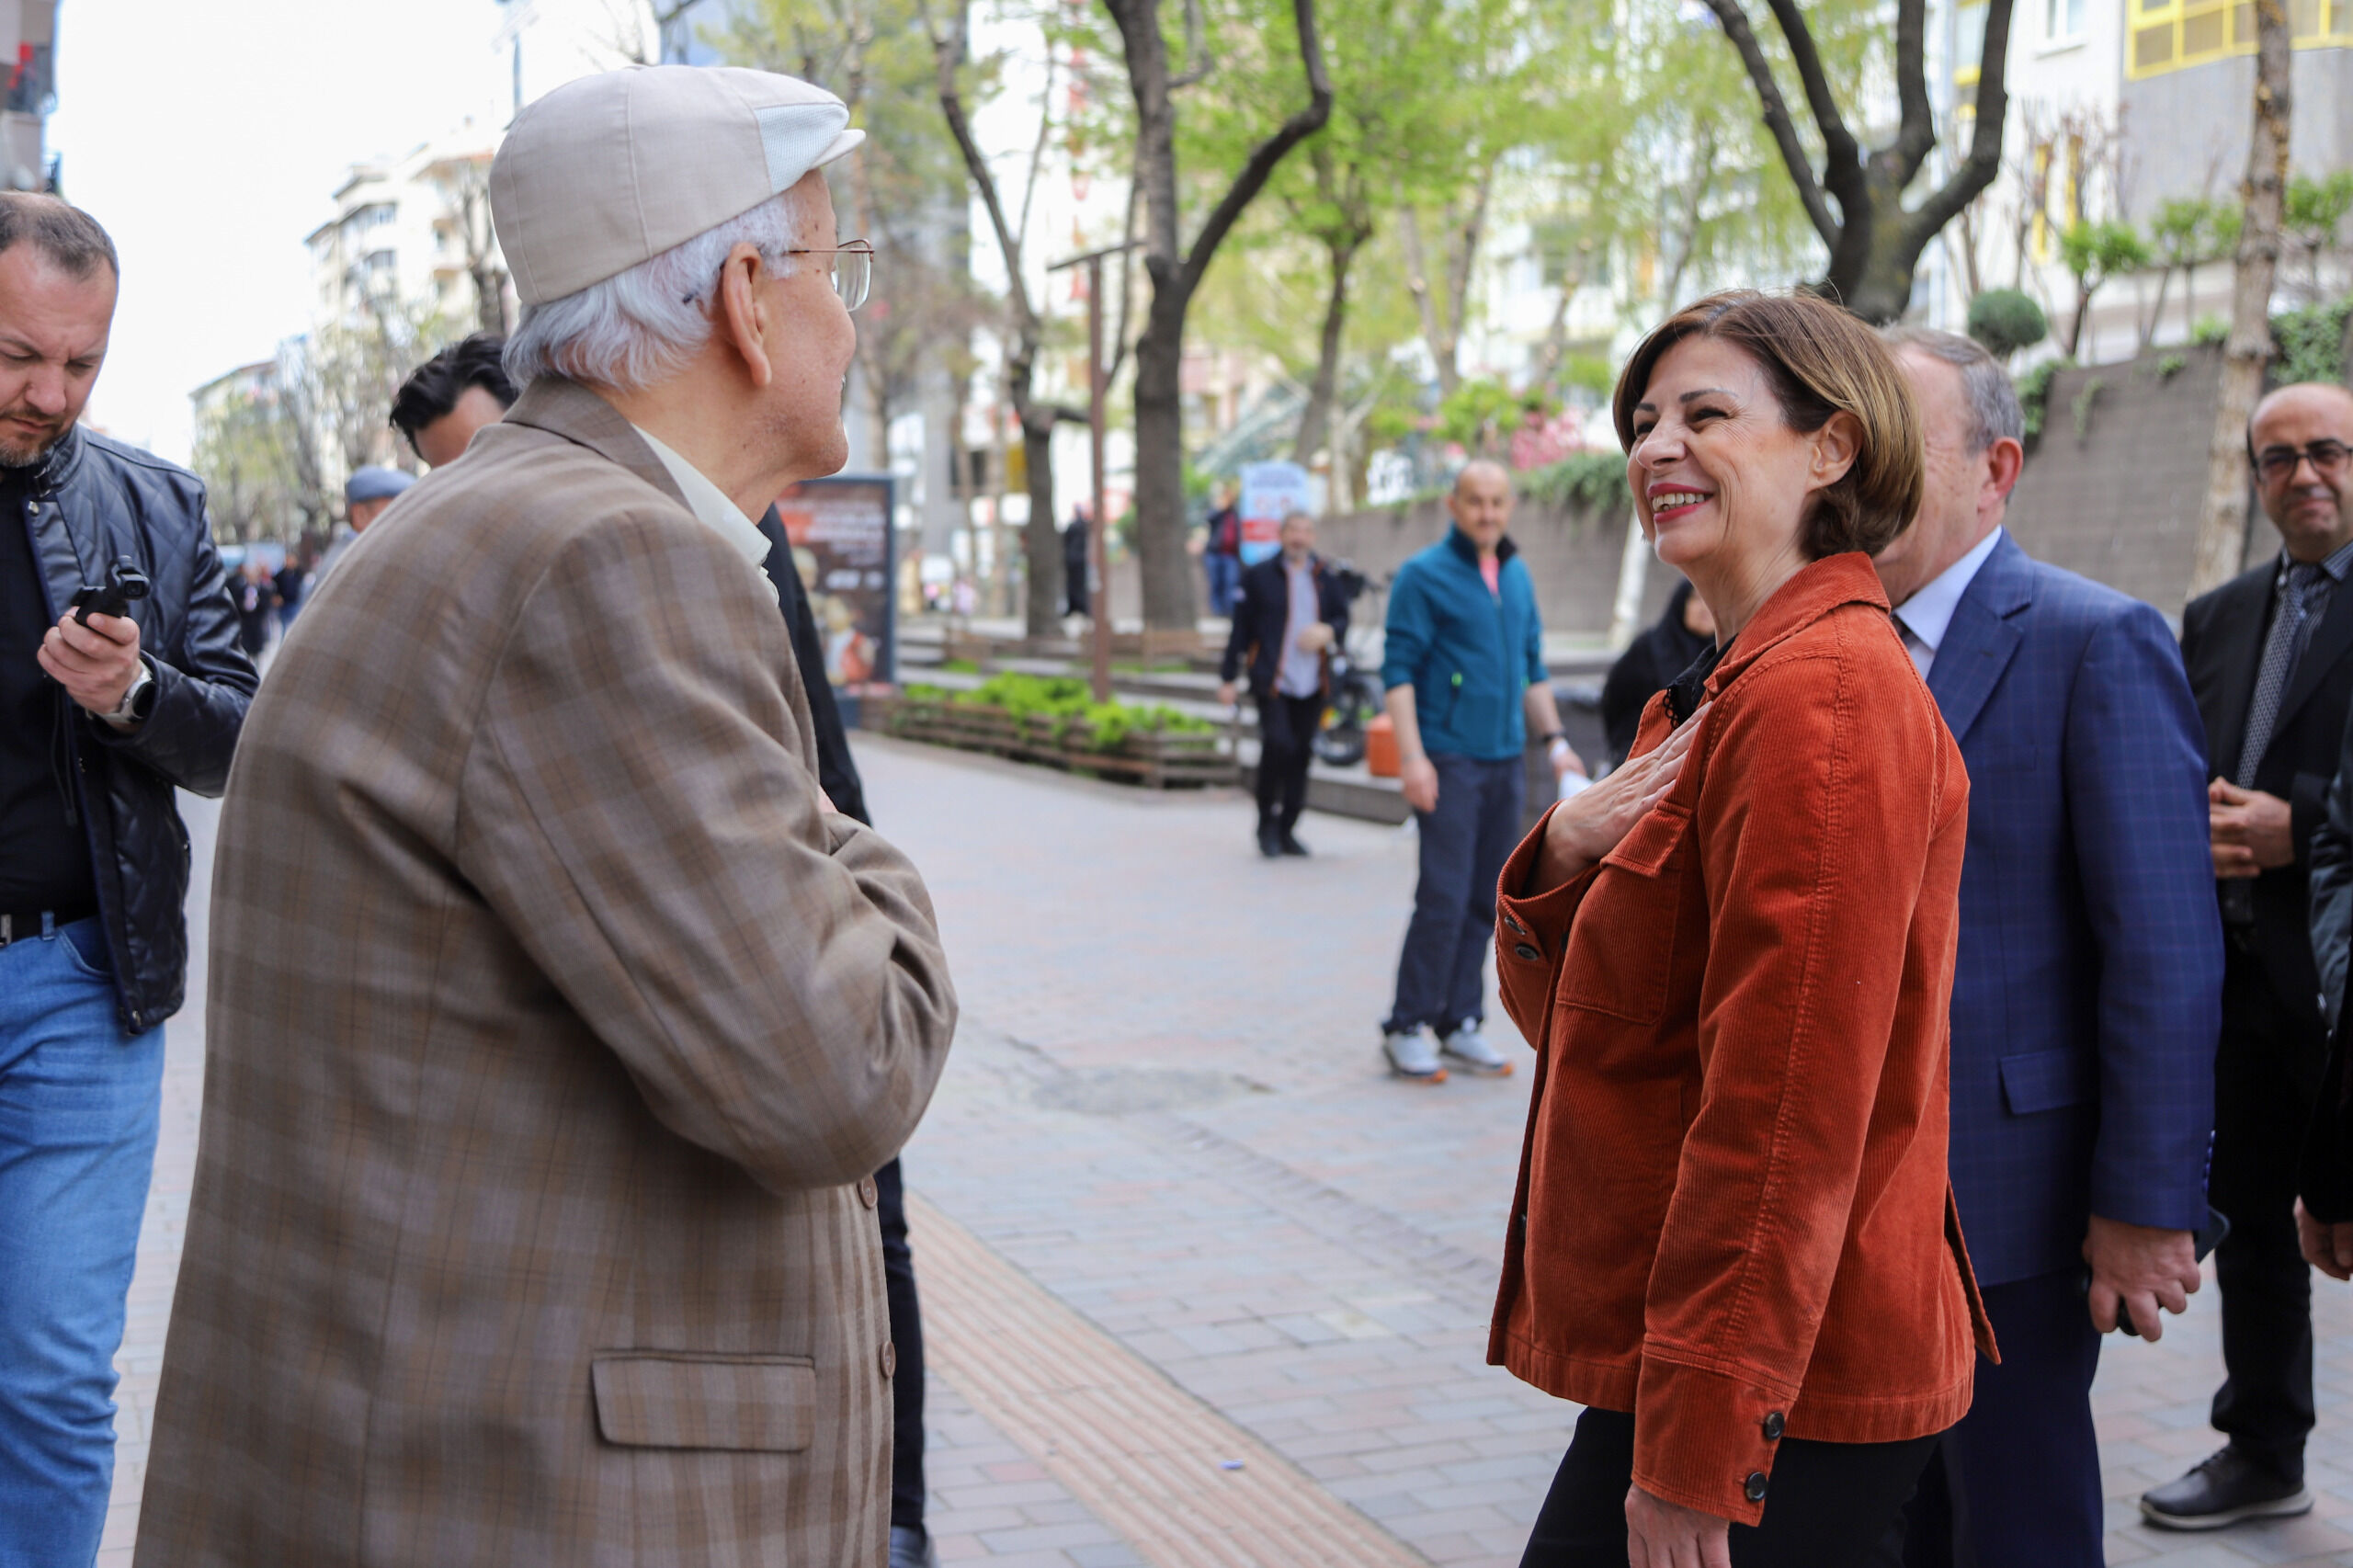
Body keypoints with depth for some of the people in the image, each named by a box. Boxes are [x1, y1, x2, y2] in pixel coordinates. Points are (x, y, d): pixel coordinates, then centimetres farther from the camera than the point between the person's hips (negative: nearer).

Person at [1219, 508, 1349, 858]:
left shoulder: (1325, 579, 11)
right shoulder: (1260, 576, 3)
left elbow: (1342, 617, 18)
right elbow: (1241, 629, 3)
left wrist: (1328, 631, -6)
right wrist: (1228, 677, 1)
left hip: (1312, 684, 4)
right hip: (1271, 681, -3)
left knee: (1301, 754, 4)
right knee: (1278, 744, -18)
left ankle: (1286, 829, 16)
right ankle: (1267, 823, 2)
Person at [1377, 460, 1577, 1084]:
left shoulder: (1517, 576, 14)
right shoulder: (1424, 575, -6)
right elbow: (1398, 669, -9)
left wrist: (1555, 741, 12)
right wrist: (1411, 755, -17)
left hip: (1506, 760, 6)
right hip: (1449, 761, -6)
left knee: (1485, 902, 7)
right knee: (1445, 897, -10)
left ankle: (1460, 1025, 15)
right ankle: (1406, 1029, 0)